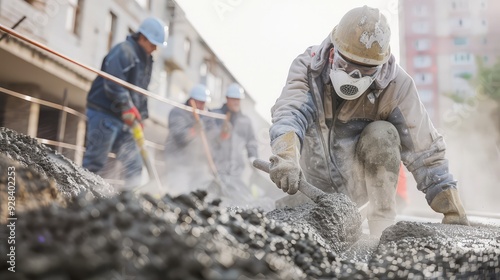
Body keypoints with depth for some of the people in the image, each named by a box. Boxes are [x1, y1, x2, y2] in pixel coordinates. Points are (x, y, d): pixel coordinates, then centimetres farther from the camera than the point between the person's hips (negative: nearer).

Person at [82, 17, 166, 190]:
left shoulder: (146, 60, 19)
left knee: (134, 166, 5)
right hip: (104, 113, -9)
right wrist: (127, 107, -25)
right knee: (95, 163, -5)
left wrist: (141, 115, 12)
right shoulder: (123, 51, -10)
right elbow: (113, 83, -22)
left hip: (124, 120, 9)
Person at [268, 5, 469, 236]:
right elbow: (289, 111, -36)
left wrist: (453, 213, -18)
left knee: (382, 134, -27)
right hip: (316, 186, 2)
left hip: (360, 182, -1)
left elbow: (424, 151, -17)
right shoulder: (308, 66, -19)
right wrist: (286, 155, -58)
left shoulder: (396, 85, -21)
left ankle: (383, 228, -15)